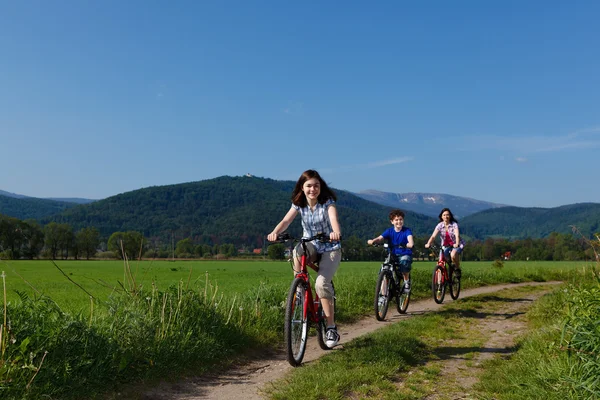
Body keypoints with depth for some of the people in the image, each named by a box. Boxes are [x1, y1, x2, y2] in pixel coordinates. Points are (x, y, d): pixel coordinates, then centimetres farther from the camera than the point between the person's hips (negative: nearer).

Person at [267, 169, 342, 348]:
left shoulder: (327, 202, -14)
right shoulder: (299, 204, -5)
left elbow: (333, 218, -35)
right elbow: (286, 220, -21)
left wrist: (336, 232, -58)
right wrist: (275, 232, -43)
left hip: (330, 248, -2)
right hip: (311, 245, 3)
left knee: (321, 283, -24)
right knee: (297, 251, -35)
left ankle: (331, 328, -11)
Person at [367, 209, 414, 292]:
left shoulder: (407, 230, -5)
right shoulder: (389, 231, 0)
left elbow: (411, 241, -22)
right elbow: (380, 238, -15)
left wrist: (409, 244, -47)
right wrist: (373, 241, -38)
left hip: (405, 255, -2)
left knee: (404, 261, -36)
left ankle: (407, 281, -7)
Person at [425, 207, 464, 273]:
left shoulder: (454, 224, -17)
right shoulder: (440, 225, -10)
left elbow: (457, 235, -31)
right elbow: (433, 236, -21)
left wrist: (457, 244, -50)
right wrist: (428, 244, -39)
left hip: (456, 245, -4)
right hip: (446, 246, 4)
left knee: (453, 255, -33)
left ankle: (458, 268, -6)